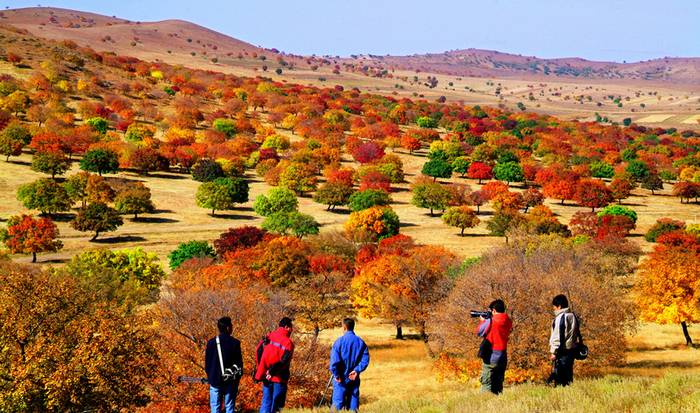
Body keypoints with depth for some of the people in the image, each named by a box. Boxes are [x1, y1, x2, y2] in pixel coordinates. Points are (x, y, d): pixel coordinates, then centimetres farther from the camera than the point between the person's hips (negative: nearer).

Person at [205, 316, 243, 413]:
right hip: (231, 381, -1)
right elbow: (239, 362, -2)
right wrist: (237, 378, 12)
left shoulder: (211, 343, -4)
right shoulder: (235, 343, -8)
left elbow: (207, 362, 3)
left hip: (215, 381, 1)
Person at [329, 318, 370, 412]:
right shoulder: (360, 342, 2)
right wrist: (357, 370, -8)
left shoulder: (339, 341, -10)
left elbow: (334, 360, -16)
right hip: (354, 378, 4)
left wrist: (336, 375, -9)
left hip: (341, 379, -4)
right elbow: (365, 359, -5)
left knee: (338, 403, -2)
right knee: (353, 402, 11)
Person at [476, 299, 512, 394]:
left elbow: (479, 332, -3)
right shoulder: (508, 322, 4)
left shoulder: (490, 321, -15)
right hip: (503, 357, 6)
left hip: (491, 356, -6)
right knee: (498, 382, 14)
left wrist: (483, 321, 13)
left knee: (486, 383, -4)